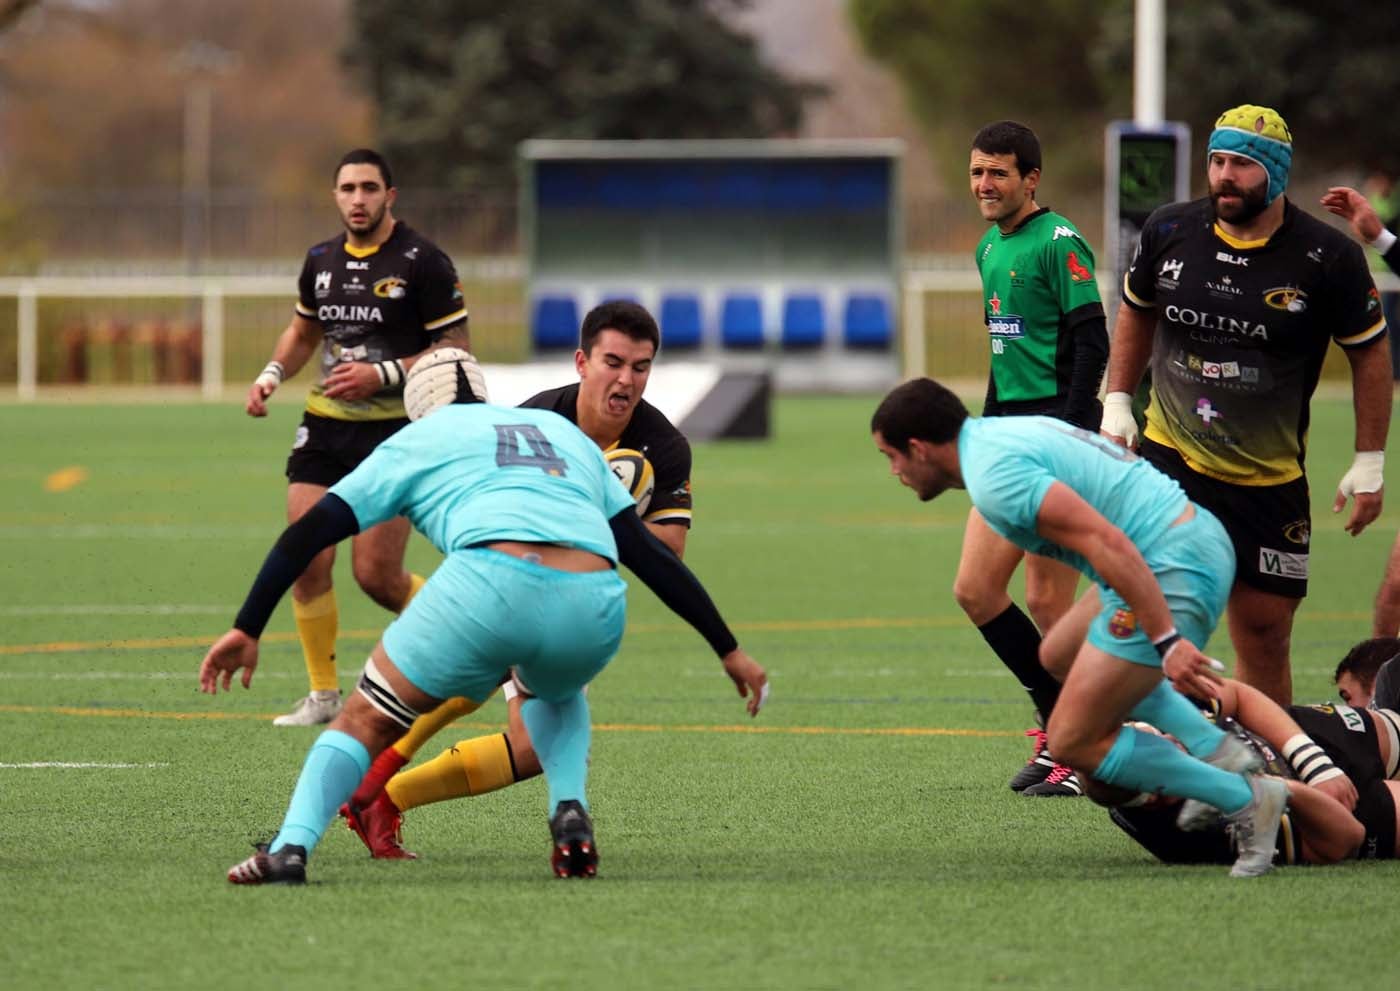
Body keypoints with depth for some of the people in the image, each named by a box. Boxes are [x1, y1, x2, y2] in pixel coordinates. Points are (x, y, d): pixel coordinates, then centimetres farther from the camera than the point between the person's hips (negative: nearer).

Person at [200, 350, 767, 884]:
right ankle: (570, 814, 13)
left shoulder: (419, 439, 27)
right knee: (554, 691, 38)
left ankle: (291, 846, -8)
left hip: (493, 584, -3)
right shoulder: (566, 433, 36)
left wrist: (247, 629, 22)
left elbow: (309, 532, 20)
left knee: (368, 720, 13)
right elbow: (650, 554, 32)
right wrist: (729, 650, 35)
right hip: (596, 607, 3)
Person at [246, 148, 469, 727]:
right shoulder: (321, 261, 9)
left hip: (394, 431, -5)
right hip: (324, 428, 5)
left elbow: (457, 352, -9)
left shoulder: (422, 263, -9)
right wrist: (273, 374, 6)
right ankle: (323, 694, 7)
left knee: (376, 574, -8)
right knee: (306, 564, -5)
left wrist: (383, 375, -19)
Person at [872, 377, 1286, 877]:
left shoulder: (994, 475, -15)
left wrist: (1167, 641, -26)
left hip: (1172, 574, -10)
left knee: (1073, 742, -3)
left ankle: (1245, 800, -2)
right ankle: (1216, 749, 19)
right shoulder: (999, 434, 17)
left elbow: (1106, 541, -25)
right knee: (1059, 654, 28)